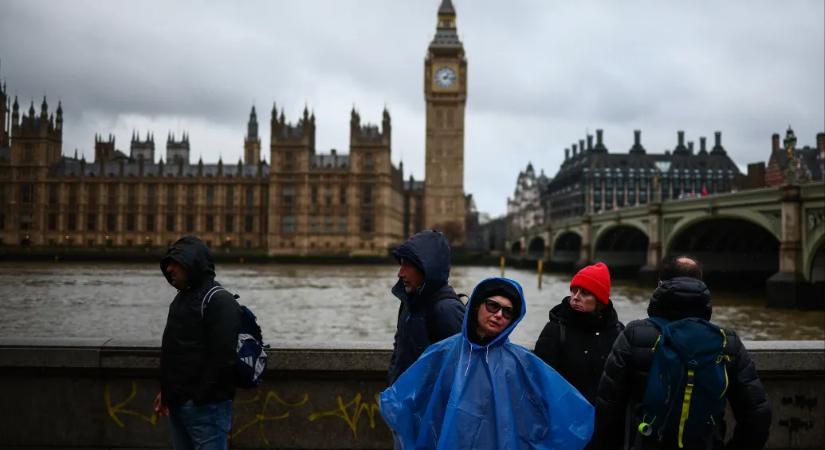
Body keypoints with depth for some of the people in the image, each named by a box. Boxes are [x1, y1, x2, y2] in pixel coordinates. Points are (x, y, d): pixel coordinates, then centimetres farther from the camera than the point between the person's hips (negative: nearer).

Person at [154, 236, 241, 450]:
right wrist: (167, 391, 15)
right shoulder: (181, 298, 16)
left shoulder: (219, 301, -14)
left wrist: (198, 398, -18)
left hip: (205, 407, -9)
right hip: (178, 404, 9)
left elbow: (223, 359, -21)